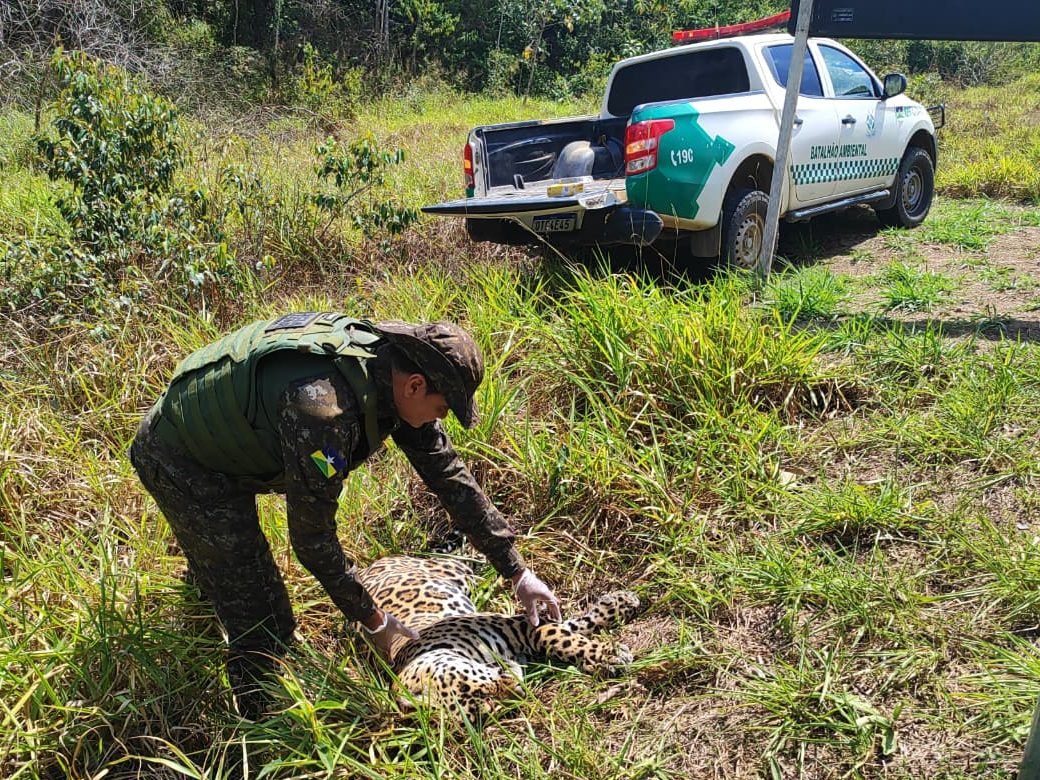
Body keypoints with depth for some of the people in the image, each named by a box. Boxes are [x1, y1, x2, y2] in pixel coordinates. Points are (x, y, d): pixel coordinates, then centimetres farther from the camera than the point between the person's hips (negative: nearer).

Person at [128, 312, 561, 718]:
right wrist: (374, 622, -18)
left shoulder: (390, 368, -14)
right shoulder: (322, 407, -40)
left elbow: (452, 476, -7)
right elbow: (312, 537, -30)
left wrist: (517, 571, -4)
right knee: (264, 623, -5)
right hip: (181, 463, -8)